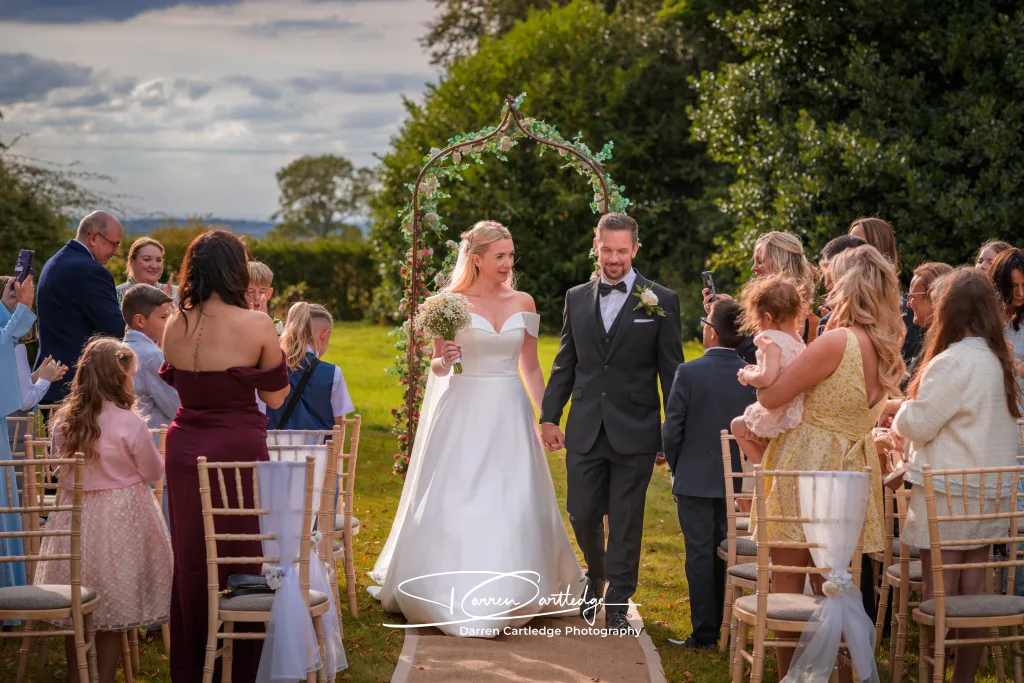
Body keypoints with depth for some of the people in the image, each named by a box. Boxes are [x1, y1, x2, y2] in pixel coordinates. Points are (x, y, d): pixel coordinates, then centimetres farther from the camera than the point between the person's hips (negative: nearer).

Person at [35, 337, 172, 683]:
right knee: (113, 611, 7)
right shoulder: (129, 424, -17)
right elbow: (153, 472, -5)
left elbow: (60, 465, 10)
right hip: (121, 521, -4)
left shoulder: (63, 421, -4)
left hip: (74, 518, 4)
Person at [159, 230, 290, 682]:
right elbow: (276, 397, -3)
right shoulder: (255, 326, -12)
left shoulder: (174, 326, 0)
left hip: (185, 451, 4)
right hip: (239, 449, -4)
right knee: (243, 557, 7)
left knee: (190, 559, 14)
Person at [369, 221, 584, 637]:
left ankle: (507, 598, 11)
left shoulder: (523, 303, 7)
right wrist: (443, 360, -20)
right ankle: (448, 597, 14)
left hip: (508, 415, 3)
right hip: (462, 414, -2)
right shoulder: (451, 302, -2)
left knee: (513, 504, 0)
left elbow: (531, 367, 13)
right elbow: (436, 367, 3)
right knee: (452, 504, -1)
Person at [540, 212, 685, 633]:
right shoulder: (577, 298, 8)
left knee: (626, 523, 3)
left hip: (634, 432, -3)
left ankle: (617, 606, 14)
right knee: (582, 515, 9)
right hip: (585, 431, 3)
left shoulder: (661, 302, -2)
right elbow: (565, 364, 12)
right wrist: (549, 417, 7)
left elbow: (671, 370, -1)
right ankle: (595, 575, 37)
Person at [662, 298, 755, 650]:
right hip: (737, 480, 4)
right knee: (724, 553, 14)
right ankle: (724, 627, 22)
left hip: (695, 479, -4)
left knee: (700, 555, 2)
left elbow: (672, 429, -11)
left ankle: (704, 634, 3)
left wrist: (675, 467, 5)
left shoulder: (689, 373, -14)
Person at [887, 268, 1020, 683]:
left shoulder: (953, 362, -17)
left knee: (939, 590, -2)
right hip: (990, 491, 8)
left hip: (948, 493, -8)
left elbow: (916, 425, -13)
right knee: (973, 588, 10)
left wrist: (902, 414, 9)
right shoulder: (1001, 361, 9)